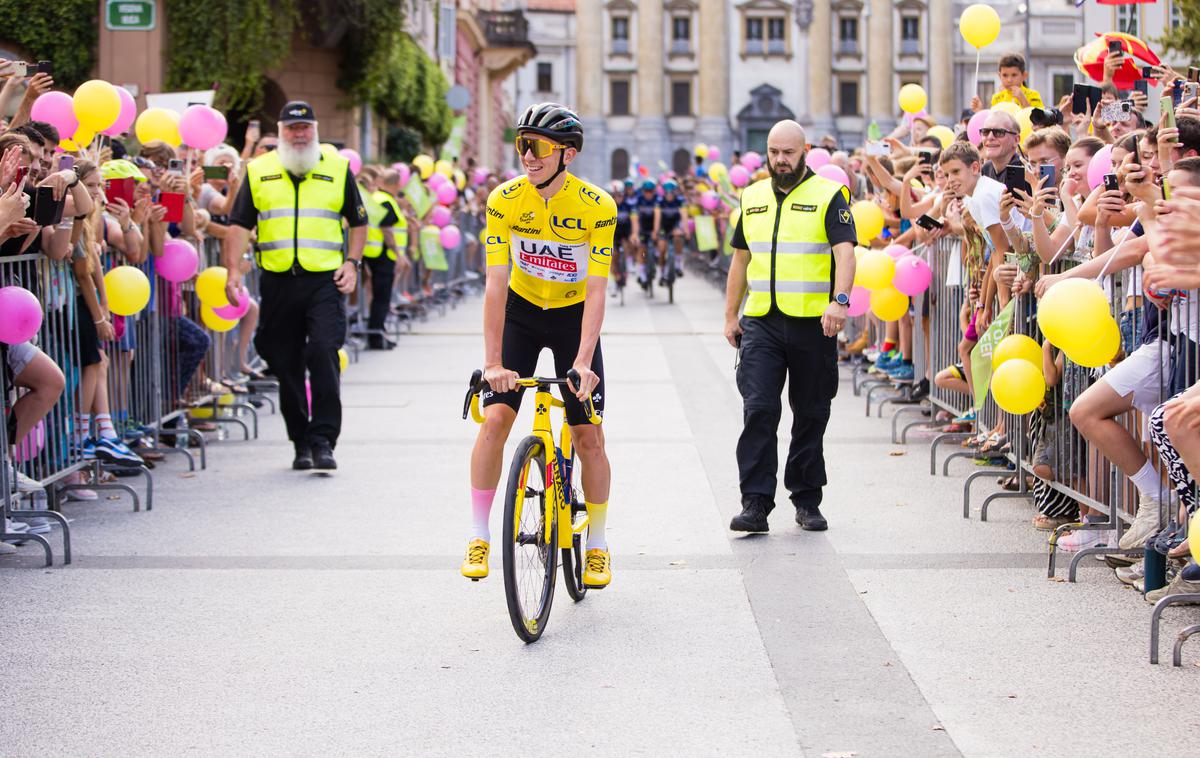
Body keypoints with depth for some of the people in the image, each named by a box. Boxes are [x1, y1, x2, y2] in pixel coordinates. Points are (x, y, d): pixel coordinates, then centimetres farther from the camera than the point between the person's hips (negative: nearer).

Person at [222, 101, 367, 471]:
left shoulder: (337, 168, 9)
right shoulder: (259, 171, 10)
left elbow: (358, 222, 14)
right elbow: (239, 225, 8)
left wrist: (352, 263, 0)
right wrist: (233, 270, -4)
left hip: (324, 280, -2)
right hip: (278, 283, 2)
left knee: (324, 353, -17)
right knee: (286, 364, 6)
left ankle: (323, 440, -14)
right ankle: (301, 442, 18)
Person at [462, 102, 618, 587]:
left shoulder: (597, 206, -22)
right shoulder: (504, 200, -19)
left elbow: (595, 292, -25)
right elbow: (496, 284, -21)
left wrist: (583, 362, -34)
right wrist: (492, 361, -27)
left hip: (574, 315, -1)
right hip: (521, 311, 1)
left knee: (589, 437, -3)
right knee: (495, 419, -14)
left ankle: (597, 545, 14)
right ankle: (478, 537, -2)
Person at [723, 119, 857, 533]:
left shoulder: (828, 196, -1)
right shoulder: (753, 198, 14)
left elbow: (845, 251, -12)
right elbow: (741, 258, 20)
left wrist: (840, 300, -28)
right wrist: (730, 316, 16)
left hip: (812, 324, -3)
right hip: (760, 324, 3)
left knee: (811, 414, 7)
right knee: (758, 409, -8)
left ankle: (807, 500, 18)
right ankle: (755, 503, -9)